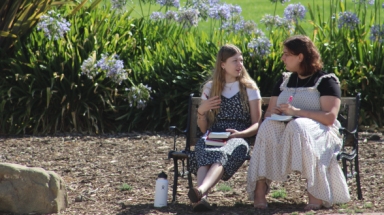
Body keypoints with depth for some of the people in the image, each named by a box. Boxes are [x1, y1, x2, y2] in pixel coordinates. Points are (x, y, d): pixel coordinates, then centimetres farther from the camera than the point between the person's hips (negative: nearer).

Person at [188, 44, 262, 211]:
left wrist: (239, 133, -13)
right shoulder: (210, 88, 19)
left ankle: (201, 191, -67)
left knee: (221, 154, -40)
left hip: (238, 139, -2)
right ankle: (201, 198, -61)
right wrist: (201, 111, -1)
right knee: (205, 152, -38)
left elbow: (257, 124, 8)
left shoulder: (249, 88, 13)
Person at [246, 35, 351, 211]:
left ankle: (316, 194, -41)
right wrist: (273, 114, -7)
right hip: (285, 130, 4)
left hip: (319, 132, -4)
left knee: (298, 126, -39)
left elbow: (329, 117, -12)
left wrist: (297, 112, -20)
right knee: (268, 126, -30)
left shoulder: (326, 81, 1)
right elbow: (268, 113, 19)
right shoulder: (284, 81, 20)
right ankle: (259, 190, -42)